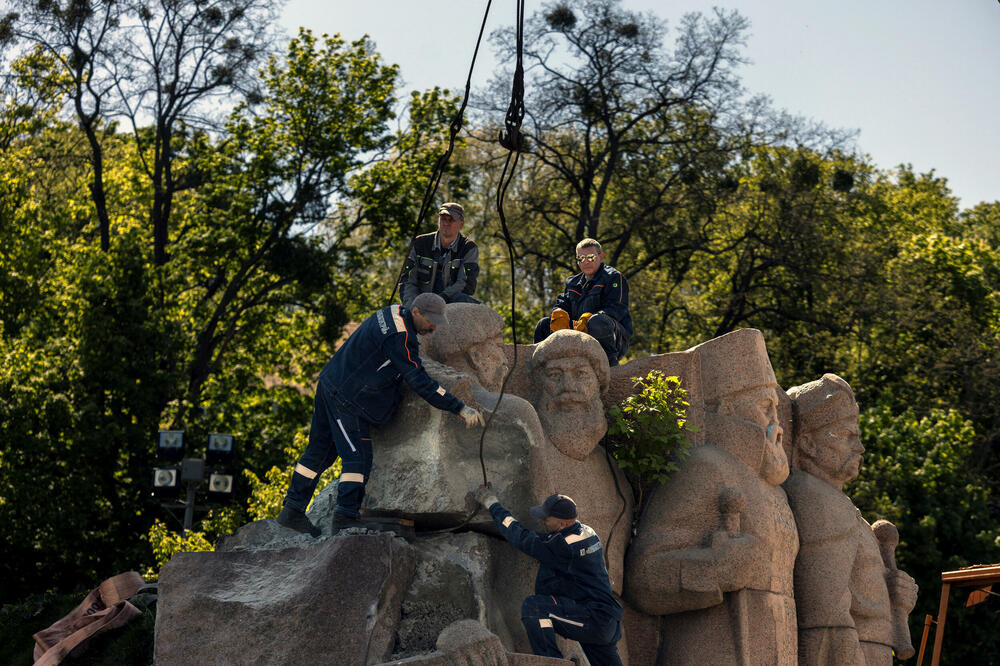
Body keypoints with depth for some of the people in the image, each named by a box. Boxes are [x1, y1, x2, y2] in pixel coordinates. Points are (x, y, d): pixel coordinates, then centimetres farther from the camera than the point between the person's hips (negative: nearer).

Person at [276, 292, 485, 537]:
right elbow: (420, 382, -25)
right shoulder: (399, 337, -24)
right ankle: (346, 517, -7)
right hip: (346, 398, -10)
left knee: (320, 451, 15)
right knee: (358, 457, -7)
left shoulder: (395, 313, 5)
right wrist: (460, 408, -23)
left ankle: (292, 510, 21)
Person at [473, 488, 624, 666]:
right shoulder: (587, 533, 10)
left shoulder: (562, 546, -18)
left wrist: (492, 503, 4)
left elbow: (521, 538, -7)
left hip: (594, 620, -10)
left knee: (533, 606, -18)